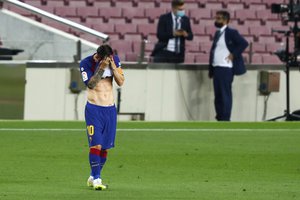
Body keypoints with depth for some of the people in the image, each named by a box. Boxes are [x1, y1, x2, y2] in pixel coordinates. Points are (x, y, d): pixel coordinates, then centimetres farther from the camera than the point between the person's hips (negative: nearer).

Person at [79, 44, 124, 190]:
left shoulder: (115, 60, 0)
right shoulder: (86, 63, -10)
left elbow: (121, 82, -4)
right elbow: (90, 84, -20)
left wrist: (113, 67, -17)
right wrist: (101, 68, -27)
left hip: (110, 108, 4)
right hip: (94, 108, -4)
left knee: (105, 146, 7)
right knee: (96, 144, -15)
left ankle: (93, 177, 20)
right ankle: (96, 179, -10)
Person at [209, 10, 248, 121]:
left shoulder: (231, 33, -8)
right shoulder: (218, 33, 17)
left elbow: (244, 43, -16)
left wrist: (233, 54, -14)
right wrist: (211, 70, 16)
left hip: (225, 69, -8)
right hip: (216, 68, 8)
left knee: (225, 95, -7)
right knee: (218, 96, 9)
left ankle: (225, 120, -5)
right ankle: (219, 119, 14)